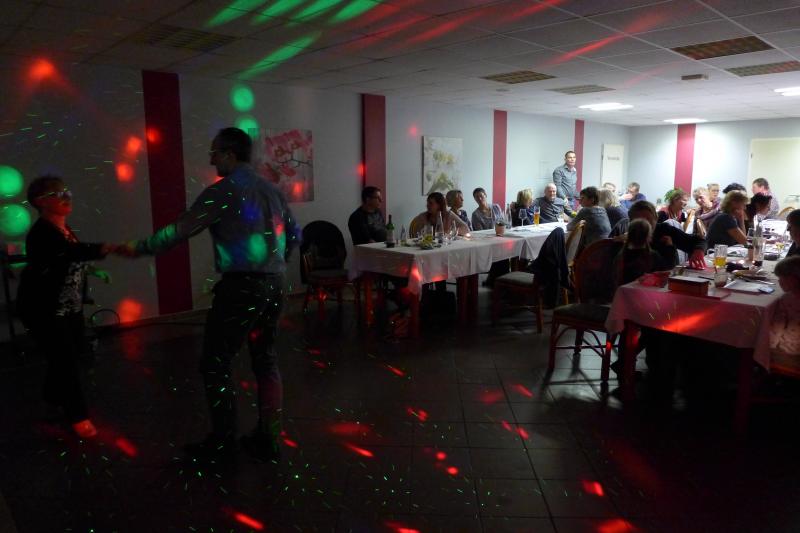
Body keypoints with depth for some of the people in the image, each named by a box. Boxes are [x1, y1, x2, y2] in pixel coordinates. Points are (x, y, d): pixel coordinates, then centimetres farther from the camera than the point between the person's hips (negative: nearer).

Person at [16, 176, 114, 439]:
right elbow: (74, 251, -41)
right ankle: (78, 416, 11)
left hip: (71, 306, 9)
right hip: (45, 310, -9)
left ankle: (55, 400, 42)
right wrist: (104, 249, -54)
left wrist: (94, 272, 11)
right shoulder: (41, 233, -23)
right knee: (66, 361, -4)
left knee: (71, 356, 18)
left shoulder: (64, 228, 4)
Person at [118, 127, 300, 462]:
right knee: (266, 361, 14)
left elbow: (180, 230, -6)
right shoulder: (271, 189, 12)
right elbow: (294, 234, 16)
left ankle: (222, 443, 15)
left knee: (215, 364, 6)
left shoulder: (223, 191, -7)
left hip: (241, 287, -7)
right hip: (274, 287, 7)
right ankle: (267, 441, 21)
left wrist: (138, 249, 6)